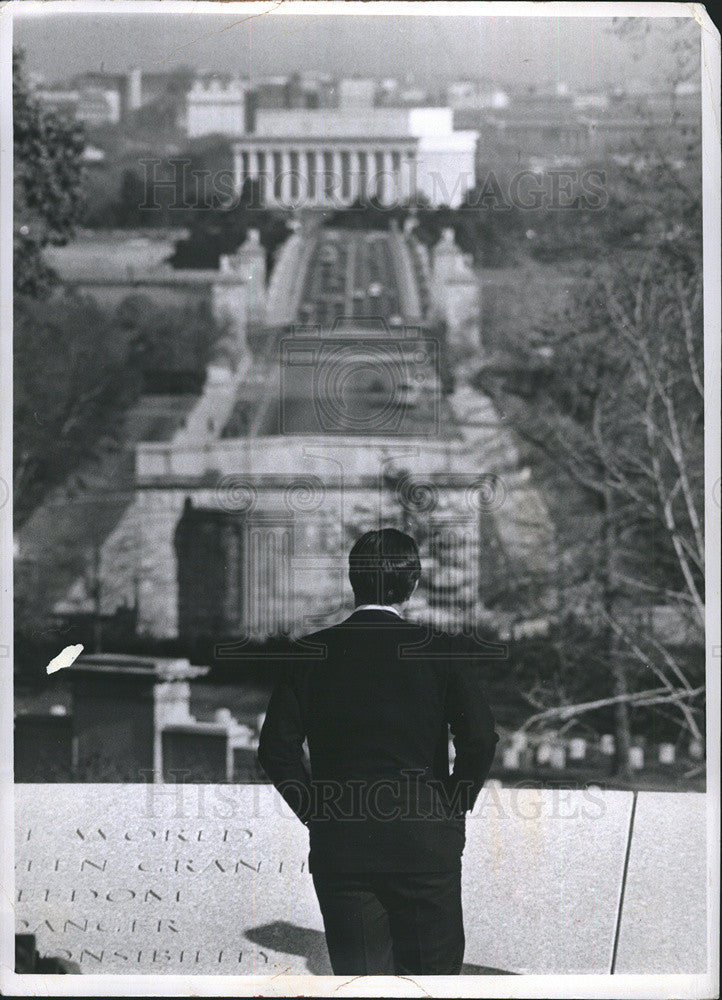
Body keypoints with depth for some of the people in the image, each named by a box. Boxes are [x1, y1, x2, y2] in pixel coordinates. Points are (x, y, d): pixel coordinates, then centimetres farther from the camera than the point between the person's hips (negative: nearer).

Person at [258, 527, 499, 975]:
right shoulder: (441, 652, -3)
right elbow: (480, 739, -11)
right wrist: (454, 808, 3)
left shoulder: (312, 653, 1)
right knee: (433, 972, 12)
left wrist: (317, 813, 7)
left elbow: (276, 748, -1)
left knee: (358, 974, 8)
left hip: (338, 846, 2)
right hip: (423, 841, -1)